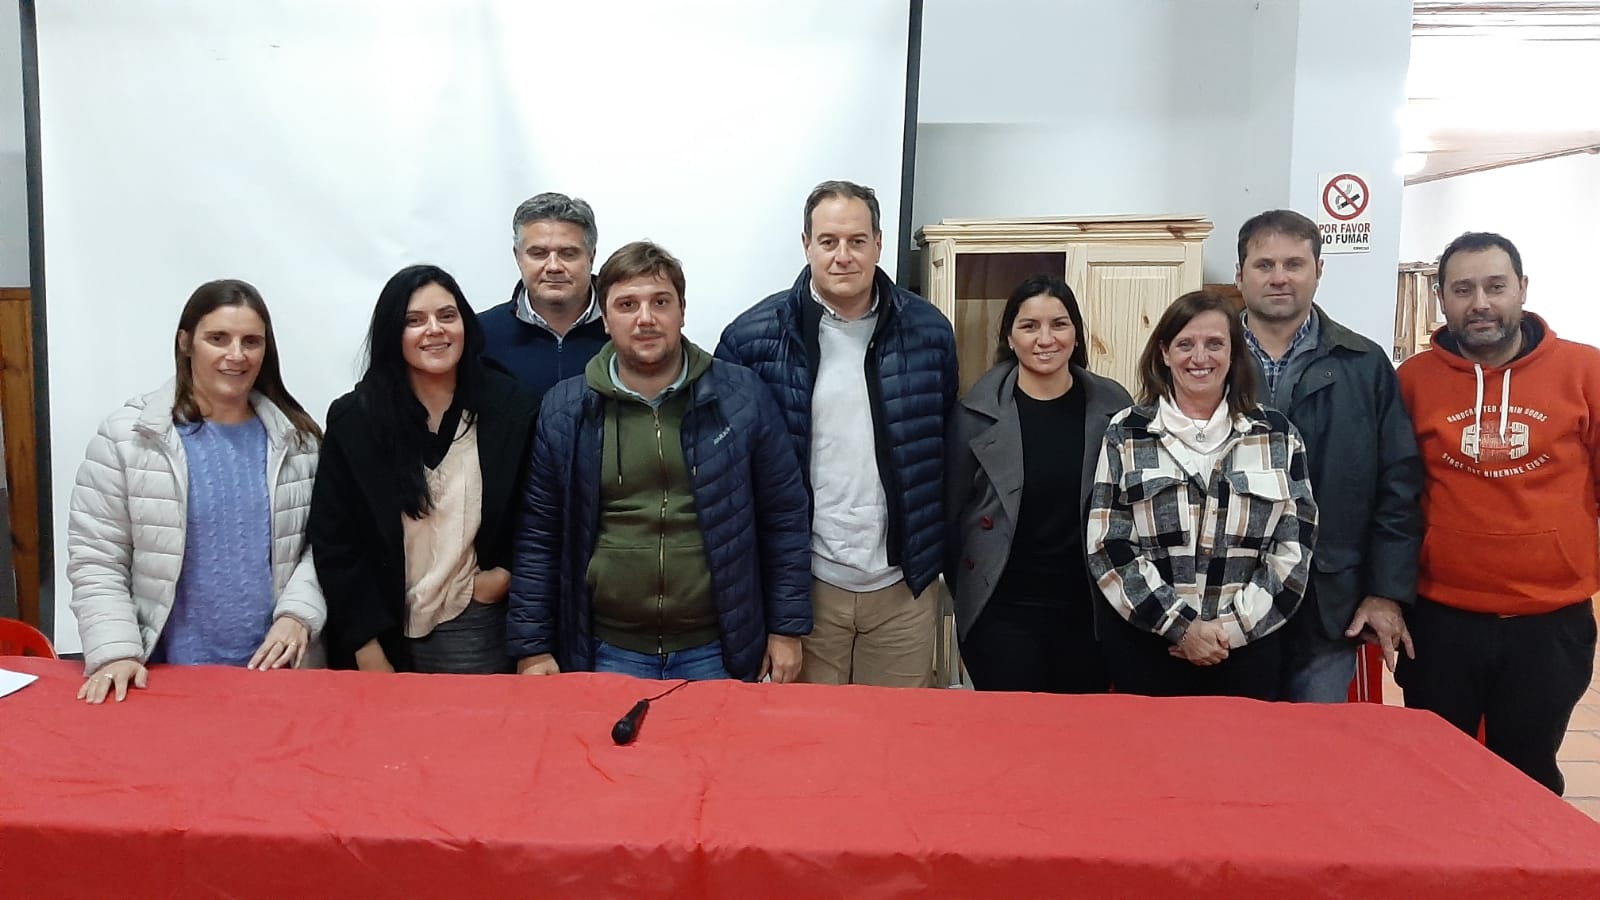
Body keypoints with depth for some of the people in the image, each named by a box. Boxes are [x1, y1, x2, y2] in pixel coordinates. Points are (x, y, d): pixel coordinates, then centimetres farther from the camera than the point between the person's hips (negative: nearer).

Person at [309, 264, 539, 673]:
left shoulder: (512, 409, -3)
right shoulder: (352, 419, -4)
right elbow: (333, 541, -3)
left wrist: (507, 570, -6)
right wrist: (367, 650, -6)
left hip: (473, 631, 0)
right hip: (381, 631, 0)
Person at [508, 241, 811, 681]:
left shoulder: (741, 396, -3)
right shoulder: (564, 410, -1)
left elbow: (784, 516, 1)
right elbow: (539, 535, 3)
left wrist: (787, 628, 0)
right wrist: (532, 646, 2)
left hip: (717, 652, 0)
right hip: (606, 654, 1)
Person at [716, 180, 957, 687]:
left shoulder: (928, 330, 1)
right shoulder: (753, 337, -6)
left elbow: (946, 447, 9)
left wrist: (939, 556, 8)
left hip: (903, 587, 2)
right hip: (802, 584, -2)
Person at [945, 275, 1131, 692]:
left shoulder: (1113, 407, 1)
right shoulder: (977, 411, -5)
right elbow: (950, 509, 1)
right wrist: (964, 589, 4)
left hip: (1089, 609, 2)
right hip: (1001, 611, -2)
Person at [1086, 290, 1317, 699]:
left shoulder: (1277, 435, 5)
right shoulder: (1125, 433, 1)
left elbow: (1294, 546, 2)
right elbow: (1108, 547, -4)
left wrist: (1234, 626, -9)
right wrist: (1181, 624, -11)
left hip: (1247, 648, 1)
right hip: (1145, 646, -1)